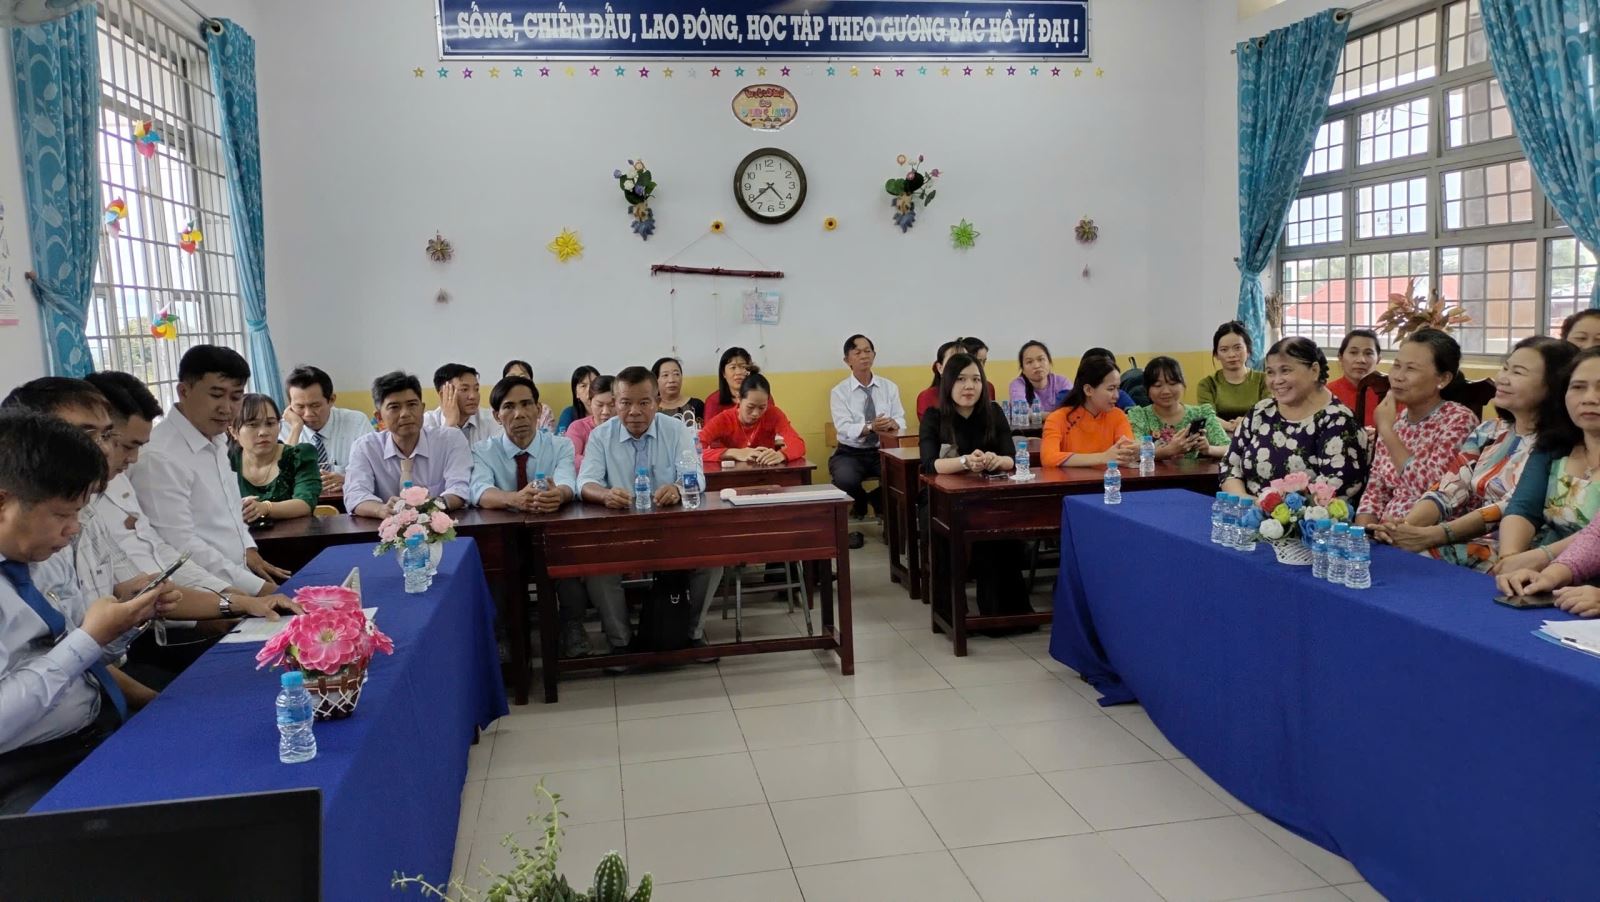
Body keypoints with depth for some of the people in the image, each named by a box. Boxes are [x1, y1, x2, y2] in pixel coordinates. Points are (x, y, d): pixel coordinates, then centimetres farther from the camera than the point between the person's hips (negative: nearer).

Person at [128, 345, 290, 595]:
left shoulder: (216, 440, 11)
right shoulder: (160, 457, -17)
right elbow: (182, 547, -19)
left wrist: (248, 550, 7)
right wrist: (257, 588, -19)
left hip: (239, 579, 9)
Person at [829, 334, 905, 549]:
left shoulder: (890, 387, 6)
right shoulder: (839, 392, -3)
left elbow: (901, 422, -3)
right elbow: (844, 428, -16)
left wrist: (892, 424, -29)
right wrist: (870, 427, -36)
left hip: (883, 451, 2)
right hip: (850, 453, -2)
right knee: (846, 479, -36)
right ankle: (859, 512, 4)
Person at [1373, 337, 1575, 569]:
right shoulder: (1488, 431, 13)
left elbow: (1510, 509, -16)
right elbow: (1447, 491, 3)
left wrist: (1430, 536, -25)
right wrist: (1404, 526, -16)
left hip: (1506, 553, -5)